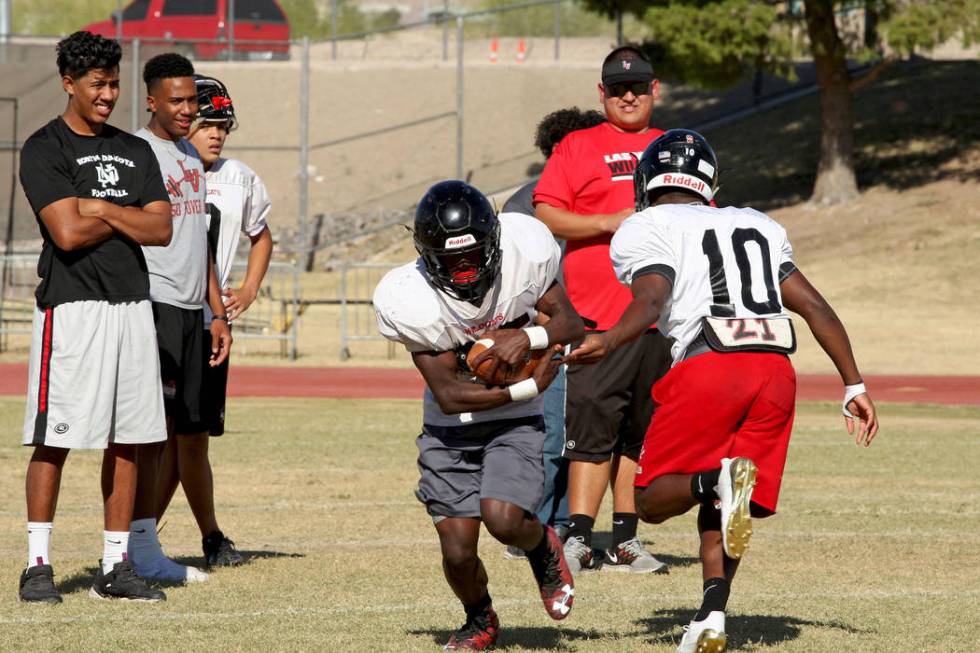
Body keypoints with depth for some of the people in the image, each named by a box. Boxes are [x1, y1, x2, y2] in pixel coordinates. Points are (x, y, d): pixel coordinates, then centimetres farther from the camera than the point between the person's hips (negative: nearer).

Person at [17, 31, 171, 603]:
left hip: (133, 304, 6)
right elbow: (67, 233, -15)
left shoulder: (135, 152, 15)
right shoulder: (46, 149, -4)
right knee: (54, 439, -6)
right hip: (73, 306, -6)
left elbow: (162, 230, 5)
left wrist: (103, 209, -7)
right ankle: (38, 566, -2)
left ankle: (116, 565, 11)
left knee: (126, 441, 6)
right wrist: (130, 217, -2)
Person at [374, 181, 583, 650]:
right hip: (450, 429, 0)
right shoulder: (410, 302, -24)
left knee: (503, 519, -22)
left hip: (514, 423, 0)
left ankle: (544, 549, 16)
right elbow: (449, 396, -21)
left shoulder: (522, 256, -20)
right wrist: (529, 387, -25)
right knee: (458, 549, -4)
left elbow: (571, 324, -8)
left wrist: (528, 337, -29)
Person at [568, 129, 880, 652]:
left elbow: (651, 299, -10)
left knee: (653, 500, 5)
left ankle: (721, 479, -26)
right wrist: (854, 386, 24)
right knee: (718, 509, 15)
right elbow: (814, 306, 23)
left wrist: (608, 343, -27)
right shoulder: (755, 226, 28)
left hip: (710, 368, -5)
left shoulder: (644, 231, 11)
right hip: (776, 372, 5)